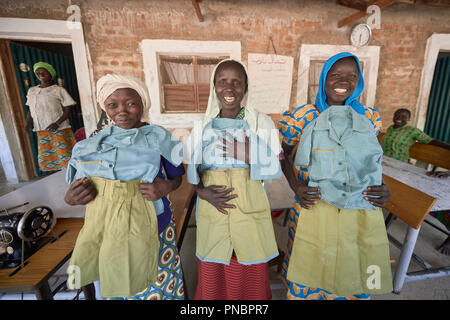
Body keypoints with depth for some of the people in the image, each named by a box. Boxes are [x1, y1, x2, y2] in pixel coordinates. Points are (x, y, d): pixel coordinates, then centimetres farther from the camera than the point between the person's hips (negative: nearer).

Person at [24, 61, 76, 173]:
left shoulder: (58, 90, 0)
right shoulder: (31, 90, 16)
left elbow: (67, 110, -5)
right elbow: (31, 110, 19)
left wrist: (57, 123, -19)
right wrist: (28, 122, 1)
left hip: (59, 129, -5)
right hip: (41, 131, 6)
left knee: (66, 157, -6)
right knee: (45, 159, 7)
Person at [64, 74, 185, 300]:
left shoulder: (158, 138, -8)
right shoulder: (93, 142, 0)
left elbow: (177, 176, 1)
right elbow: (79, 185, 9)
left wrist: (167, 187, -20)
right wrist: (70, 198, -13)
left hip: (148, 227, -2)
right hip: (104, 229, 3)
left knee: (158, 283, 15)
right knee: (116, 286, 21)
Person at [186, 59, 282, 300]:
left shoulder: (262, 122, -1)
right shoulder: (204, 125, 3)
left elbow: (274, 169, -2)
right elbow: (193, 169, 8)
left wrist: (248, 155, -19)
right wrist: (202, 192, -10)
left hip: (251, 210, -1)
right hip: (212, 211, 2)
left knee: (250, 278, 13)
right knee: (213, 277, 15)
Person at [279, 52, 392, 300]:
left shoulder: (370, 118, 7)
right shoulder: (304, 116, -2)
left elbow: (369, 159, 19)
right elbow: (283, 152, 6)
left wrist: (382, 188, 1)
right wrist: (296, 187, -8)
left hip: (362, 216, 3)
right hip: (314, 212, -2)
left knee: (353, 281, 17)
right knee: (307, 281, 12)